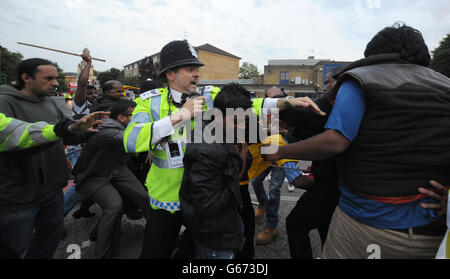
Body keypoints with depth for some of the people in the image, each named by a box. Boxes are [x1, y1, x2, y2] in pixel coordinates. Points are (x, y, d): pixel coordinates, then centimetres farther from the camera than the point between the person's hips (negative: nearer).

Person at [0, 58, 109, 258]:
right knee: (17, 250, 12)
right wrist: (58, 129, -45)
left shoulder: (50, 104, 8)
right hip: (17, 199, -6)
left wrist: (85, 127, -4)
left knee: (51, 239, 22)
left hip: (52, 190, 7)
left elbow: (70, 135, 14)